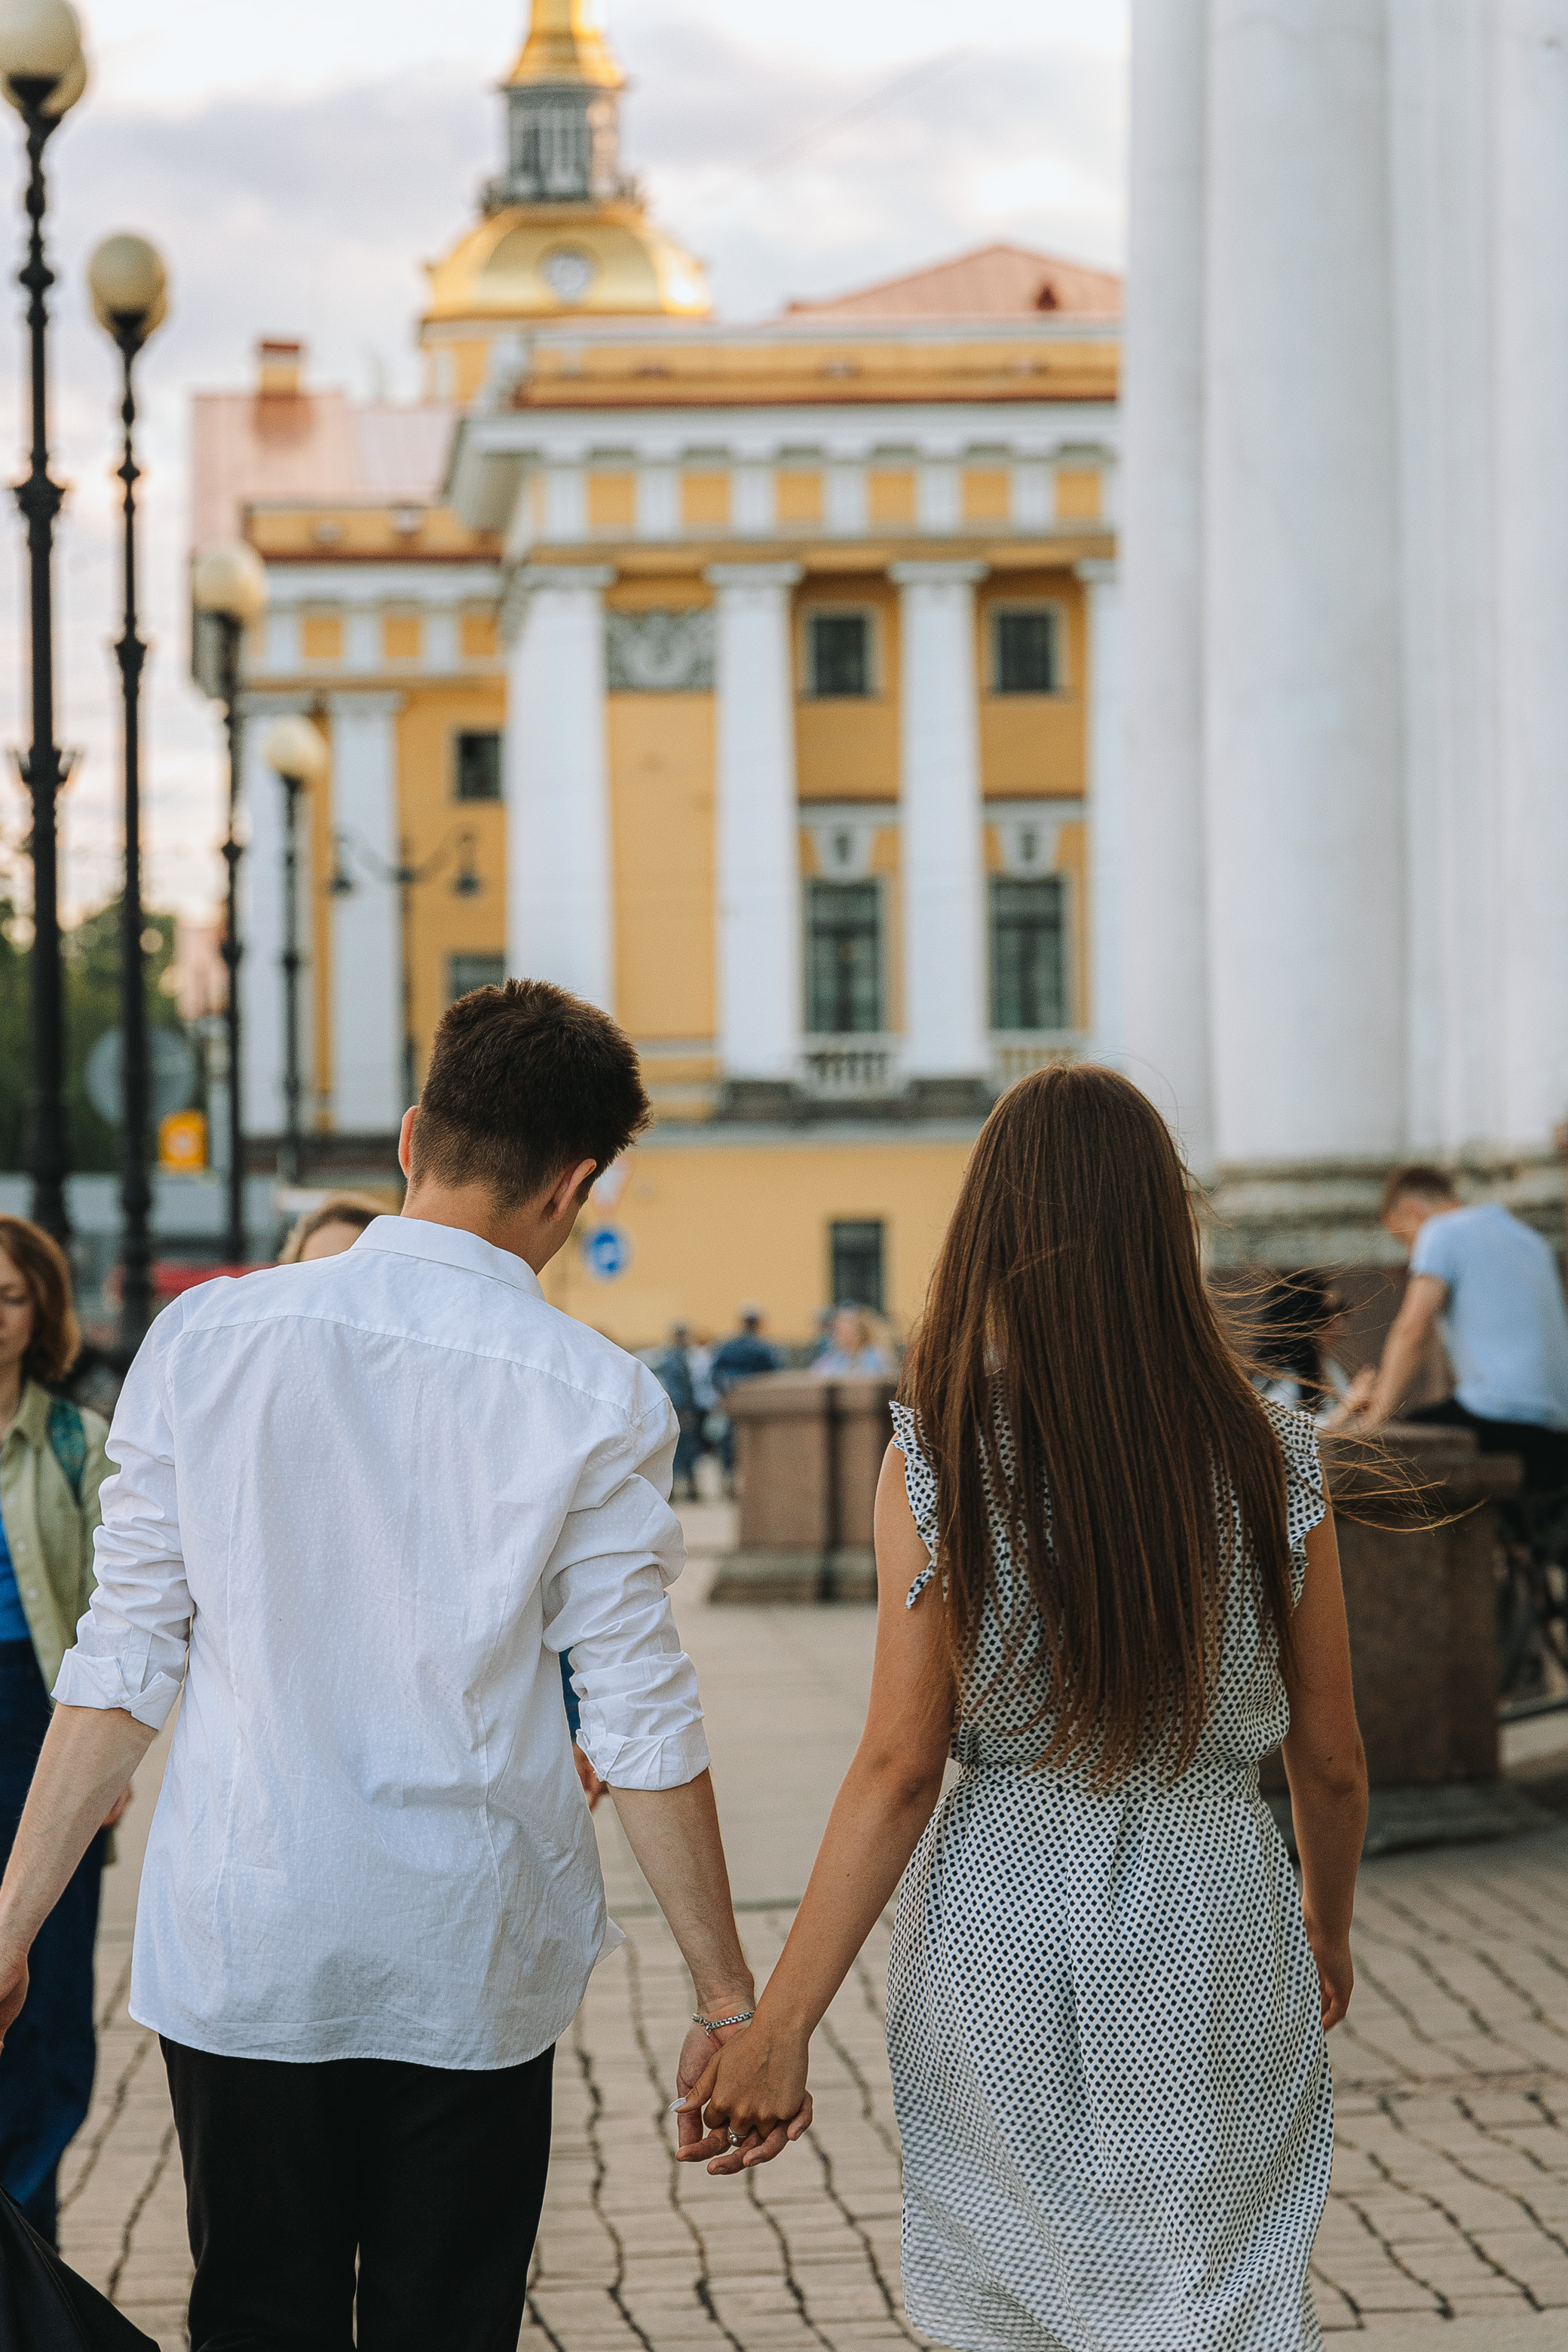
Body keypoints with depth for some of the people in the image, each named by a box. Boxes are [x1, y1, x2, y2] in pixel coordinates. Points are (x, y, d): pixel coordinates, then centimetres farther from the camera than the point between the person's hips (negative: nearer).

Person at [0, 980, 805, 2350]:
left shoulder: (205, 1338, -3)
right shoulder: (597, 1399, -8)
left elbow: (124, 1662, -2)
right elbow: (642, 1729, -6)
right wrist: (727, 1997, 3)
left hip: (237, 1947, 1)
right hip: (471, 1970, -1)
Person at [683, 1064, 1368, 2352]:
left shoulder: (938, 1458, -10)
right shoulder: (1269, 1459, -6)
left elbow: (899, 1769, -11)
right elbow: (1332, 1762, 2)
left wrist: (777, 2025, -6)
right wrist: (1329, 1927, 22)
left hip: (999, 1920, 0)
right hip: (1214, 1925, 0)